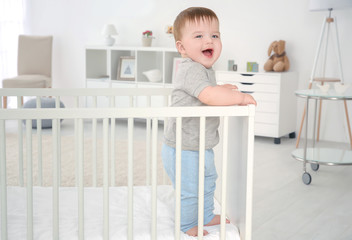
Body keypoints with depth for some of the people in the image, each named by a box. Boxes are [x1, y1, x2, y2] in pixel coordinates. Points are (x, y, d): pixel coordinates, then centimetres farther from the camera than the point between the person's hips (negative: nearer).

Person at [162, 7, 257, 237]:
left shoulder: (205, 69, 7)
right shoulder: (191, 69, -27)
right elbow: (210, 97, -39)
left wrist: (220, 89, 17)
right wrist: (241, 97, -27)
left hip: (202, 146, 11)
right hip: (183, 148, -11)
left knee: (208, 182, 26)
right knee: (189, 190, 5)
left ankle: (207, 216, 47)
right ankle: (188, 226, 27)